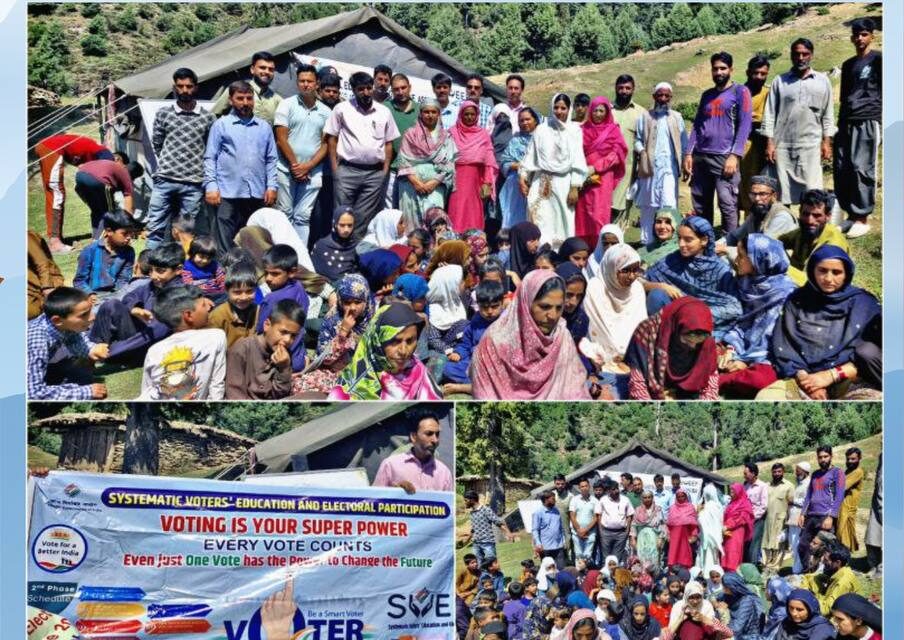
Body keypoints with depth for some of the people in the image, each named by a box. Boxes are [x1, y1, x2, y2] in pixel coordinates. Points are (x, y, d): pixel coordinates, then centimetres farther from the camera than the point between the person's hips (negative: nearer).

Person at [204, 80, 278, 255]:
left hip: (257, 194, 3)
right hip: (228, 194, -3)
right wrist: (211, 186, -9)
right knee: (225, 241, -3)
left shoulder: (264, 127, 13)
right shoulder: (221, 125, 4)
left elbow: (271, 159, 14)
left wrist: (271, 186, 3)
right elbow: (210, 158, 1)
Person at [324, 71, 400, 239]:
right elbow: (331, 139, 5)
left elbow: (388, 143, 14)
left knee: (364, 218, 3)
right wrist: (335, 168, -2)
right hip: (347, 170, -2)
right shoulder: (342, 109, 3)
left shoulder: (384, 112, 10)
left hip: (375, 173, 2)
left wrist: (385, 170, 5)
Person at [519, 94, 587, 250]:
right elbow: (530, 155, 10)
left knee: (562, 222, -1)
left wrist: (574, 187, -5)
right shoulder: (541, 130, 7)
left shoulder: (574, 131, 3)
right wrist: (522, 176, 2)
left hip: (563, 183, -1)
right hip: (542, 183, 1)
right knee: (540, 221, -6)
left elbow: (577, 160, 0)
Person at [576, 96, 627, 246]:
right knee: (582, 213, -2)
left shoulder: (613, 130, 5)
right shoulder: (583, 129, 12)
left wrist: (595, 168, -10)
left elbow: (616, 155, -1)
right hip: (584, 178, 3)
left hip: (603, 177, -3)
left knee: (599, 214, -11)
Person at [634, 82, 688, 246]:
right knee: (648, 205, 5)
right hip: (649, 167, 0)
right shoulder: (645, 117, 10)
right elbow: (637, 139, 7)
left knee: (669, 204, -13)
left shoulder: (677, 117, 13)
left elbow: (684, 143, 12)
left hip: (670, 167, 0)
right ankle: (647, 241, 14)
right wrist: (640, 150, -12)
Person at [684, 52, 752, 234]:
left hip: (724, 157, -6)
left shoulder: (740, 91, 4)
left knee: (727, 204, -10)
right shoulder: (707, 95, 20)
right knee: (700, 206, 6)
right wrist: (688, 153, 7)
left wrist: (734, 155, -15)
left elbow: (744, 125, -5)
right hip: (700, 157, 6)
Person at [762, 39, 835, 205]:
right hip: (782, 146, 0)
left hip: (811, 146, 0)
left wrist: (827, 142, 3)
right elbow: (770, 114, 6)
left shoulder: (822, 81, 10)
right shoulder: (779, 81, 8)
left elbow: (828, 115, 11)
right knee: (782, 192, 1)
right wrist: (769, 143, -2)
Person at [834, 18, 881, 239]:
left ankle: (863, 218, -4)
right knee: (841, 169, 3)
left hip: (868, 121, -6)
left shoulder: (878, 59, 1)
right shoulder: (848, 64, 21)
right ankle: (851, 214, 12)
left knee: (861, 168, -9)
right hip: (846, 121, 7)